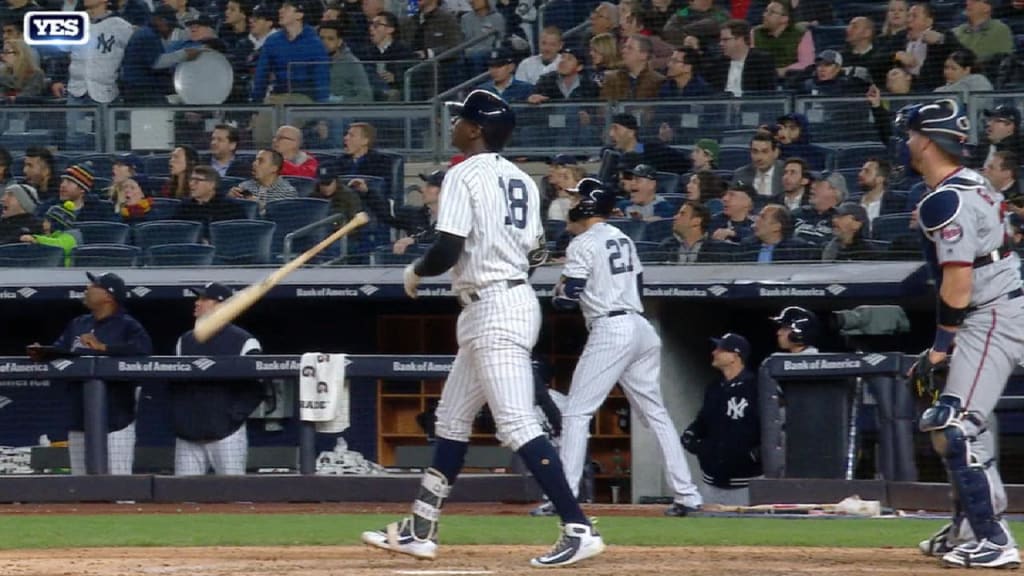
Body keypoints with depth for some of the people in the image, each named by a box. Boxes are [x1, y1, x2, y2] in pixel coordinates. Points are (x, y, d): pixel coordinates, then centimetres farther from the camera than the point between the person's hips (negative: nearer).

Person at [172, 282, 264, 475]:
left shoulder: (243, 342, -2)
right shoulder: (185, 341, 15)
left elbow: (255, 388, -5)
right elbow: (174, 384, 14)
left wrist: (234, 416, -13)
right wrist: (178, 419, 1)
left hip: (226, 435, -5)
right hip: (187, 436, 5)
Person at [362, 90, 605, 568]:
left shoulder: (464, 176, -12)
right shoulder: (521, 181, 13)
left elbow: (447, 251, -18)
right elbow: (535, 252, 14)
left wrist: (416, 271, 1)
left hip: (493, 309, -10)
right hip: (515, 297, 10)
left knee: (518, 425, -14)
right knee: (452, 418, 17)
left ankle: (579, 529, -21)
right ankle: (420, 530, 24)